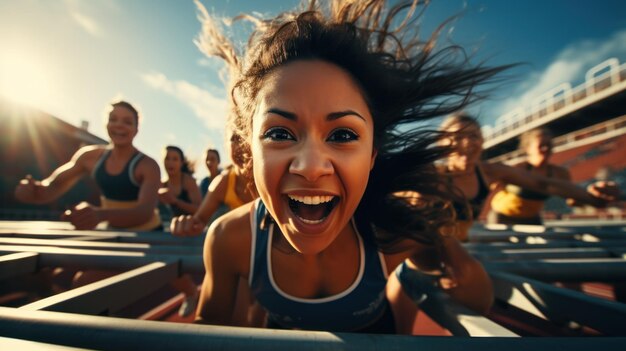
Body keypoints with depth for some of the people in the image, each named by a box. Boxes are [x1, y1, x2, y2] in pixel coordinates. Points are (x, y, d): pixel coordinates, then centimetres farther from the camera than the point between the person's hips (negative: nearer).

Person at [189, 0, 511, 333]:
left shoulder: (401, 226, -29)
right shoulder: (229, 240, -28)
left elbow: (480, 302, -13)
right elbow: (209, 321, -9)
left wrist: (455, 266, -29)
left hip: (376, 334, 1)